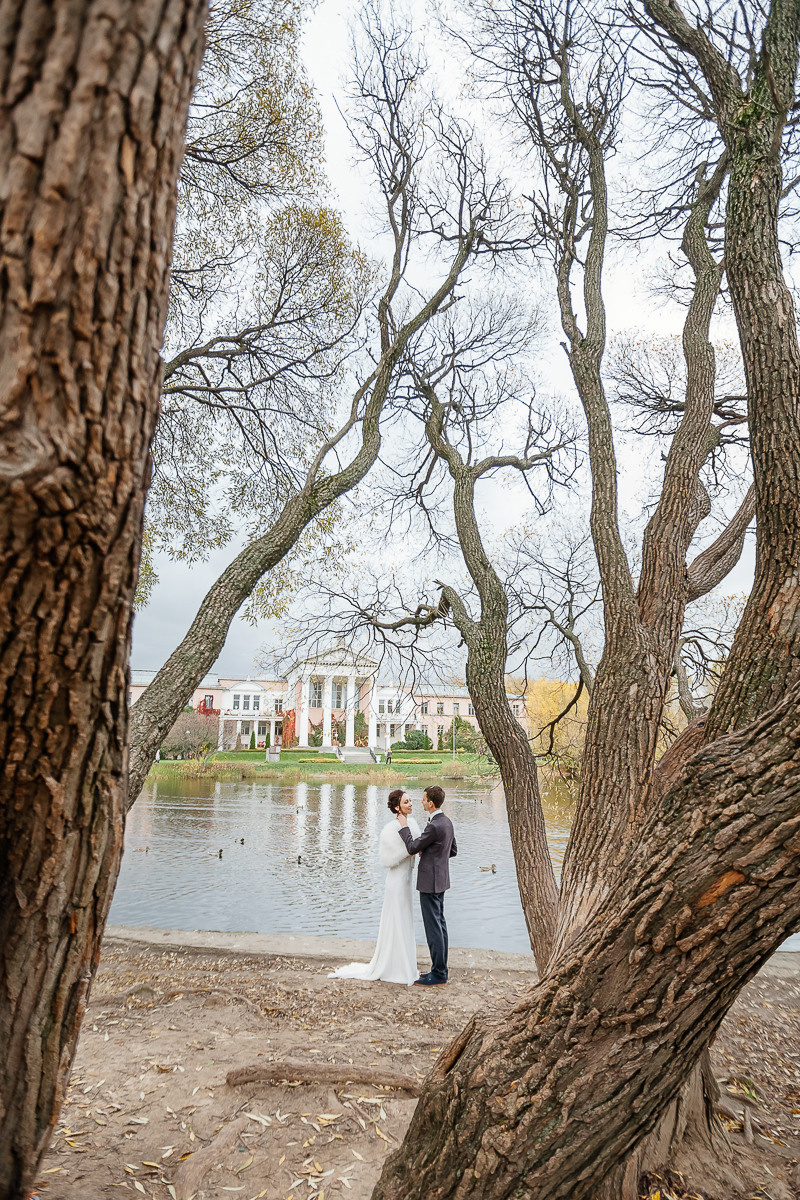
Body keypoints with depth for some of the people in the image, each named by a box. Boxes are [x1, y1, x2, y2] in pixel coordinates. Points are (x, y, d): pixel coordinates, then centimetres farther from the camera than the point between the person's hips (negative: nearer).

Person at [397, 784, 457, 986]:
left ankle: (438, 975, 6)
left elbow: (412, 848, -18)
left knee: (433, 927, -2)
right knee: (439, 924, 15)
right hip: (440, 880, 10)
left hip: (430, 882, -10)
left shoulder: (434, 826, -24)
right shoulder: (446, 822, 7)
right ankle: (441, 970, 23)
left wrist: (404, 826, -8)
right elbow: (453, 850, 17)